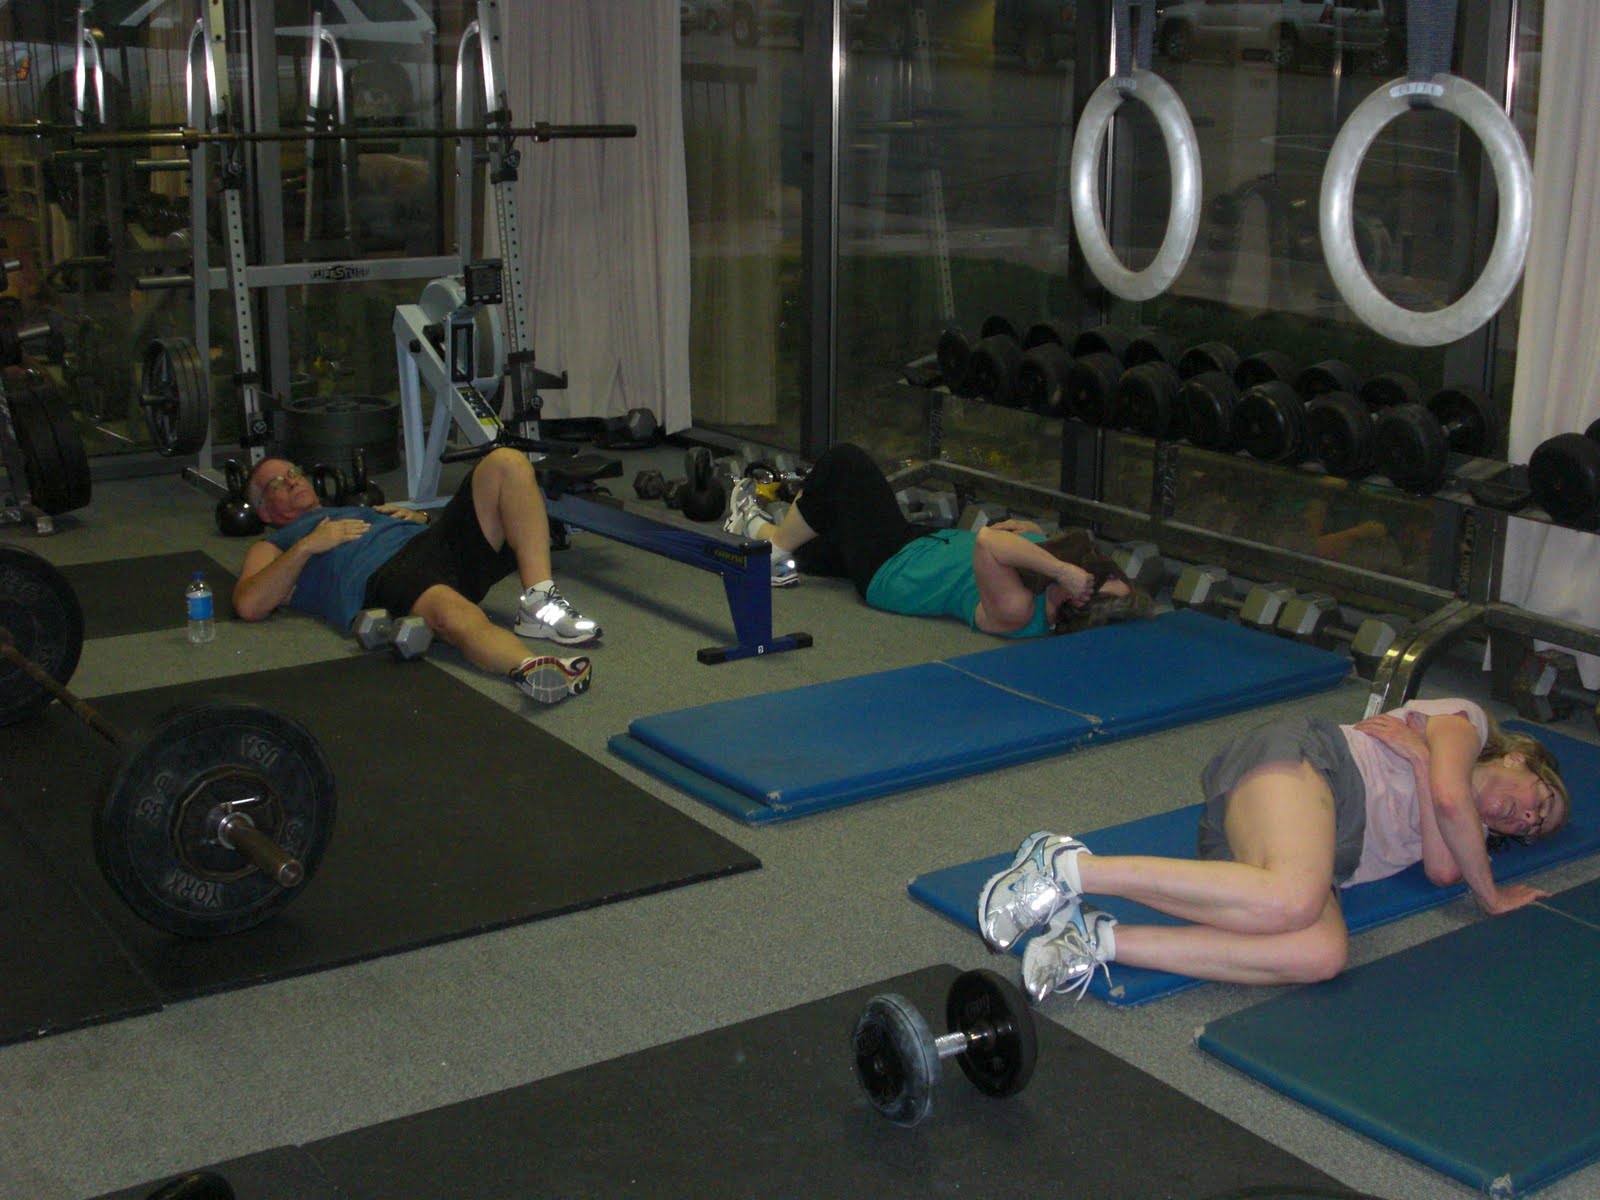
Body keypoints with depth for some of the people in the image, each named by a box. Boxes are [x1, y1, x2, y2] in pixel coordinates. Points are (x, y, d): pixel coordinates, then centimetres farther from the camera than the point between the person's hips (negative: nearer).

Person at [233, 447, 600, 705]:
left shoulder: (361, 511, 45)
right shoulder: (272, 548, 30)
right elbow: (249, 605, 7)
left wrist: (421, 517, 14)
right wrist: (308, 545, 3)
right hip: (381, 575, -6)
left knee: (506, 463, -18)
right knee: (456, 615, -42)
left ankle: (540, 602, -31)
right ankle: (530, 668, -72)